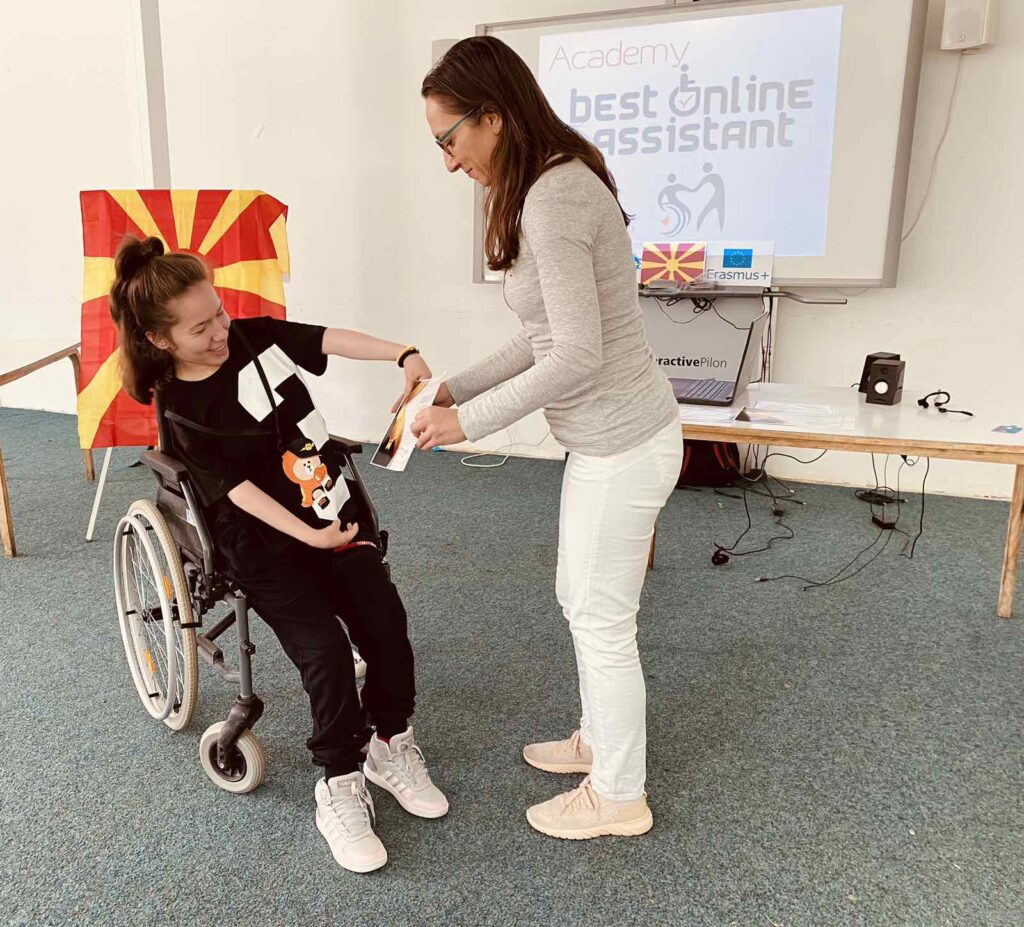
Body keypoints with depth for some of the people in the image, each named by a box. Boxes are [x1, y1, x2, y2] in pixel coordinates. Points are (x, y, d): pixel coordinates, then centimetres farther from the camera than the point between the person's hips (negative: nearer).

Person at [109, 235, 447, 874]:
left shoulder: (256, 335, 2)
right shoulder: (182, 412, -9)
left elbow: (336, 340, -4)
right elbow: (238, 489, -15)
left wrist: (404, 355, -19)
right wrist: (309, 536, -23)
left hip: (332, 513, 4)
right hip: (263, 542, -4)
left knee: (386, 620, -12)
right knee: (326, 652, -20)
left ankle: (392, 746, 14)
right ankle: (342, 787, 3)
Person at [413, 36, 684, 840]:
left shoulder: (552, 197, -21)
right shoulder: (548, 188, 11)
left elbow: (577, 355, -25)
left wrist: (469, 423, -17)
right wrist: (454, 389, 10)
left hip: (622, 445, -10)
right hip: (607, 437, 10)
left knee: (602, 621, 6)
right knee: (581, 600, 23)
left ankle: (619, 797, 29)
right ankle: (600, 739, 44)